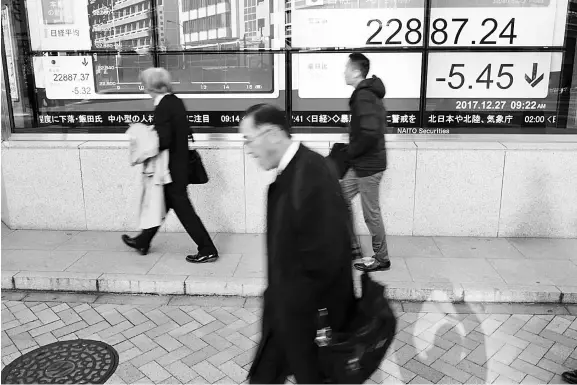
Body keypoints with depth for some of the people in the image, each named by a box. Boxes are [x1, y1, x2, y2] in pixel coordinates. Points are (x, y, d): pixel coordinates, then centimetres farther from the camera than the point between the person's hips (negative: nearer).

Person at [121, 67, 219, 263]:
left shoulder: (162, 107, -21)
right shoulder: (175, 100, 5)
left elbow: (164, 141, -26)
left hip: (172, 167, -10)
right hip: (180, 161, 10)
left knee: (182, 207, -1)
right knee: (161, 203, 20)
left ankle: (207, 250, 6)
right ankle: (143, 241, 38)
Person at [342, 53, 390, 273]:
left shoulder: (363, 97, -20)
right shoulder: (370, 93, 11)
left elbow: (370, 133, -31)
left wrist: (350, 152, -15)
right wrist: (352, 150, 14)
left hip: (368, 165, -10)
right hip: (361, 164, 10)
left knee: (371, 213, 2)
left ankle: (381, 259, 19)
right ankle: (352, 247, 26)